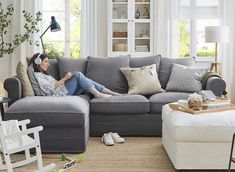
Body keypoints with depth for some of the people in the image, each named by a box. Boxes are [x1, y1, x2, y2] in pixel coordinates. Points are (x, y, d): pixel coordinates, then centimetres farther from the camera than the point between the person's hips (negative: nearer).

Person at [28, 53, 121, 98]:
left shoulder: (45, 74, 30)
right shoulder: (37, 75, -1)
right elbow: (50, 89, -14)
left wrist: (67, 79, 5)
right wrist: (65, 78, -12)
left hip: (65, 92, 8)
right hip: (59, 95, -8)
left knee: (86, 82, -5)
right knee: (78, 74, -17)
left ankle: (114, 93, -10)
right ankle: (97, 94, -21)